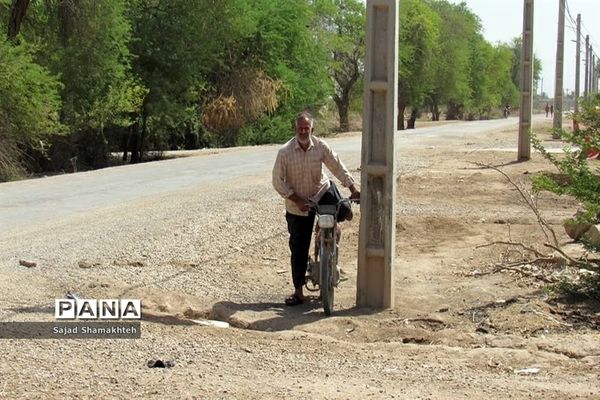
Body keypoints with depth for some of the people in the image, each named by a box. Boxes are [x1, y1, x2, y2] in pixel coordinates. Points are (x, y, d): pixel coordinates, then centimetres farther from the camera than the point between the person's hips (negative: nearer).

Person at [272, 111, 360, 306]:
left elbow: (337, 167, -4)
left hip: (321, 191, 2)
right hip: (297, 206, -2)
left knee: (344, 211, -24)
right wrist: (297, 200, -20)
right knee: (299, 249, 0)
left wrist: (353, 189, -13)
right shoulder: (285, 152, -17)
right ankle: (298, 291, 12)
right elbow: (278, 182, -13)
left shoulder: (321, 146, -10)